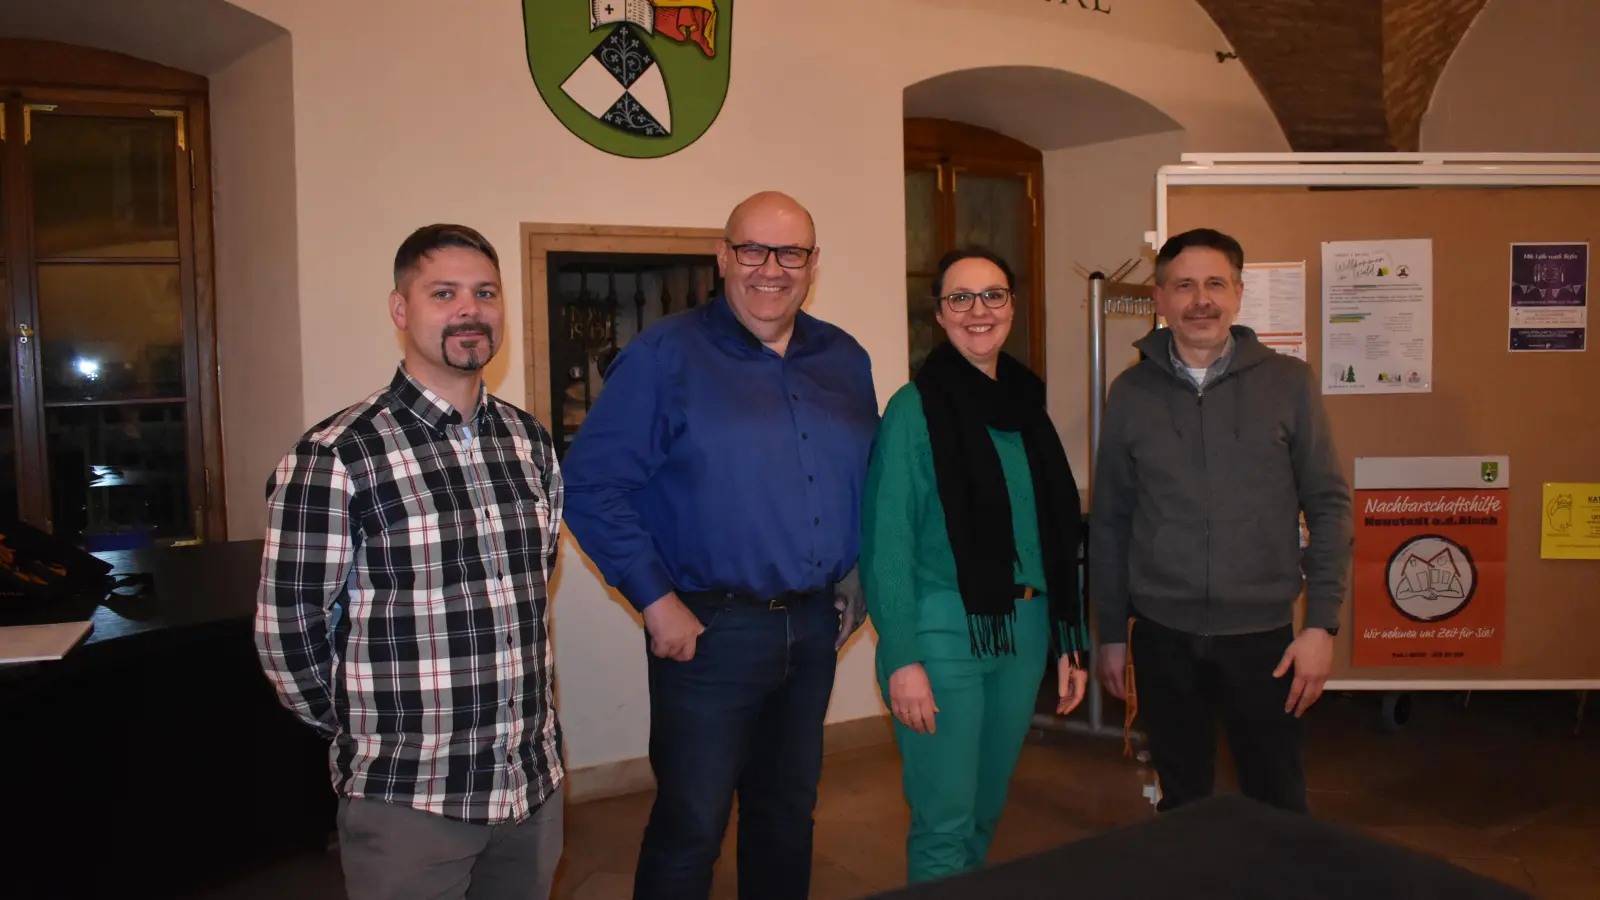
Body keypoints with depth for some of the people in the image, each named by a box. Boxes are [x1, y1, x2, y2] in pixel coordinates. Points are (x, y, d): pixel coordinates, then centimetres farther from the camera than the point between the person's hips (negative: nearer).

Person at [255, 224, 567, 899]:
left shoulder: (531, 444, 4)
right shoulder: (333, 458, -14)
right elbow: (287, 630, -9)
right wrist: (366, 728, 2)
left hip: (535, 782, 5)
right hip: (407, 800, -5)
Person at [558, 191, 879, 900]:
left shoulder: (845, 361, 9)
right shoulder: (664, 355, -9)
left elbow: (869, 477, 20)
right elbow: (590, 484, -13)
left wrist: (855, 580, 9)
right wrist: (655, 600, -15)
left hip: (814, 626, 6)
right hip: (709, 630, -5)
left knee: (788, 815, 20)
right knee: (690, 829, 2)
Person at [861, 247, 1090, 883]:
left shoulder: (1027, 405, 10)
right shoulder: (916, 408, -8)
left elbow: (1057, 531, 11)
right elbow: (887, 541, -12)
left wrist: (1070, 639, 10)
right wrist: (901, 660, -17)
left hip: (1024, 630, 6)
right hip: (944, 632, -6)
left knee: (987, 811, 17)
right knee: (944, 824, 1)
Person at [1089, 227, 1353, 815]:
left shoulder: (1288, 382, -1)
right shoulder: (1131, 393, 2)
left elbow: (1328, 505, 1)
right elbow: (1109, 520, 6)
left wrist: (1322, 624, -5)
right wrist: (1111, 633, 7)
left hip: (1262, 632, -1)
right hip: (1163, 635, 1)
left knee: (1278, 807, 10)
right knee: (1181, 805, 14)